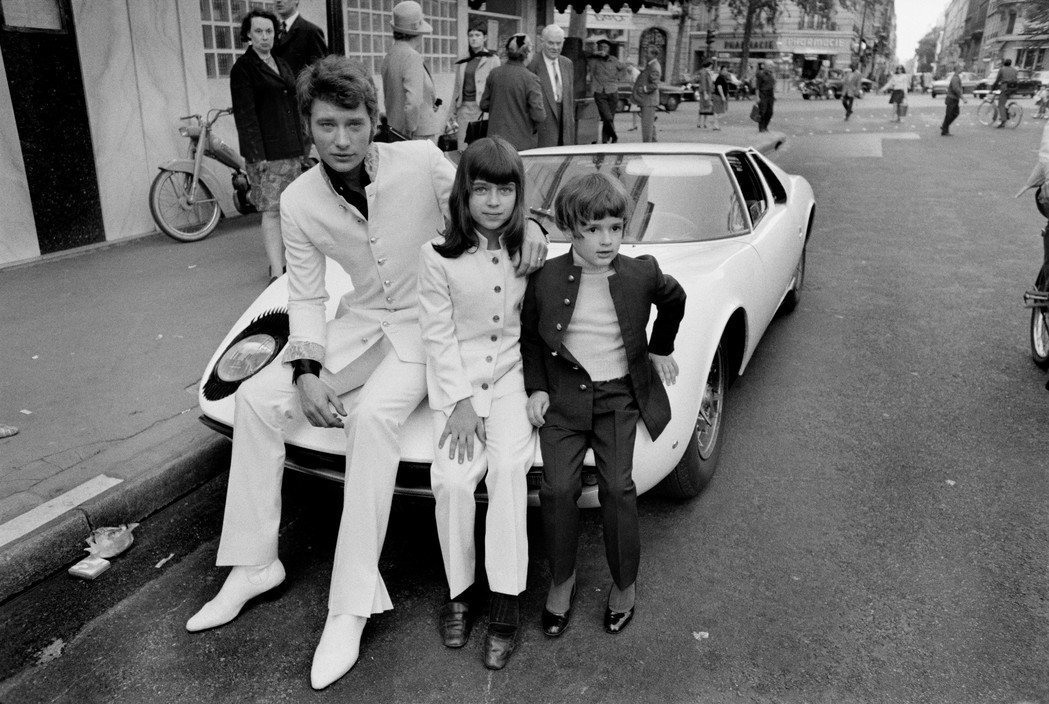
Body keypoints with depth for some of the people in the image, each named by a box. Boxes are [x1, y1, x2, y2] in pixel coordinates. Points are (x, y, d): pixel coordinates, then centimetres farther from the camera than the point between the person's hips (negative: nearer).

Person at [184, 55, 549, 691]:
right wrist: (307, 372, -15)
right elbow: (307, 297, -1)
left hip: (429, 324, -4)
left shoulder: (423, 162, -15)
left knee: (373, 414, -31)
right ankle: (254, 565, 4)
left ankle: (352, 606, -21)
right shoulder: (299, 202, -6)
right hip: (362, 322, 5)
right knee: (257, 399, -11)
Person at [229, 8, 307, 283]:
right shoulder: (242, 67, -4)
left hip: (292, 149, 7)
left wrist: (302, 145, 17)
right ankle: (277, 274, -11)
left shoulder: (282, 64, 17)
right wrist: (257, 154, -18)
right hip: (267, 151, -7)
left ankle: (283, 261, 19)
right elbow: (244, 114, -10)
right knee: (272, 210, -10)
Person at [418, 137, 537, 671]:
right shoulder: (439, 257, -7)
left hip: (512, 375, 1)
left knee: (508, 468, -21)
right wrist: (461, 402, -13)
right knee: (452, 479, -18)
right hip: (455, 380, -1)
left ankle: (506, 600, -9)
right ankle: (459, 591, 3)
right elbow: (439, 336, -6)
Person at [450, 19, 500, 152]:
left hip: (482, 109, -4)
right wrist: (453, 113, 13)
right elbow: (457, 88, 18)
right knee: (462, 148, -2)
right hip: (463, 108, 4)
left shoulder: (492, 60, 2)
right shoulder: (462, 62, 14)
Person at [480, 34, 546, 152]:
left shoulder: (494, 73, 0)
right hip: (522, 142, -4)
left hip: (496, 138, 4)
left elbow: (484, 105, 7)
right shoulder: (530, 79, -13)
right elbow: (539, 115, -16)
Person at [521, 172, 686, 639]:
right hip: (562, 395, 0)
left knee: (617, 488, -10)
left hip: (620, 395, 0)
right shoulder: (545, 278, -6)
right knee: (558, 488, -11)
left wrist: (661, 349, 24)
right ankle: (562, 579, 15)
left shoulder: (641, 274, -5)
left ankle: (625, 583, 14)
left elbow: (674, 298, 18)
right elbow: (529, 337, 8)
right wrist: (536, 389, -2)